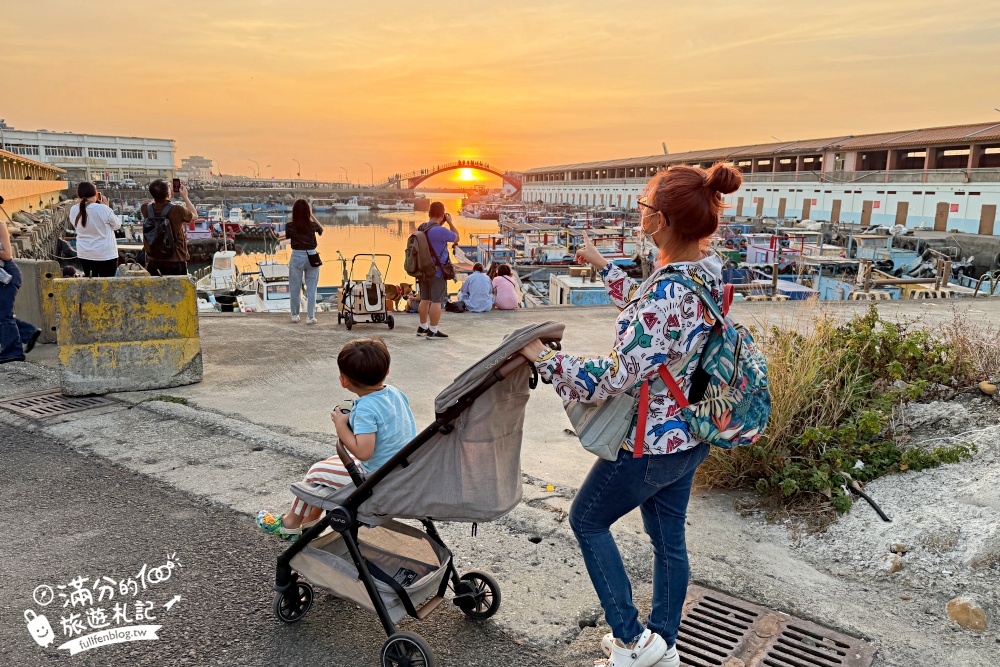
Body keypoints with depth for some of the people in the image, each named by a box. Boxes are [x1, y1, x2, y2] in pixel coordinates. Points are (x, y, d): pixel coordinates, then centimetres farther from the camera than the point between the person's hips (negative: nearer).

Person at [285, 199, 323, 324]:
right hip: (312, 257, 0)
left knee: (295, 288, 13)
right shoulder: (312, 225, -5)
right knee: (311, 289, 6)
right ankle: (310, 317, 5)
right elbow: (321, 229, 18)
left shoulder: (290, 226, -8)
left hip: (297, 257, 0)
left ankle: (295, 315, 22)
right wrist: (312, 215, 18)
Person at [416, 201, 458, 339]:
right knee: (436, 301, -1)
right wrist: (450, 222, 3)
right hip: (437, 272, -8)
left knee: (425, 299, 17)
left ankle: (422, 327, 27)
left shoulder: (421, 228, 4)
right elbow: (456, 237, -5)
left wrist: (441, 224, 16)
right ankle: (433, 331, 2)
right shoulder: (440, 231, -21)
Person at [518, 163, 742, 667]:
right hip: (691, 436, 9)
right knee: (669, 537, 23)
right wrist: (602, 265, 22)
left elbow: (611, 379, -30)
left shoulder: (666, 294, -32)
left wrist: (543, 357, -17)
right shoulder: (710, 271, -3)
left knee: (587, 519, 16)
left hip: (651, 444, -9)